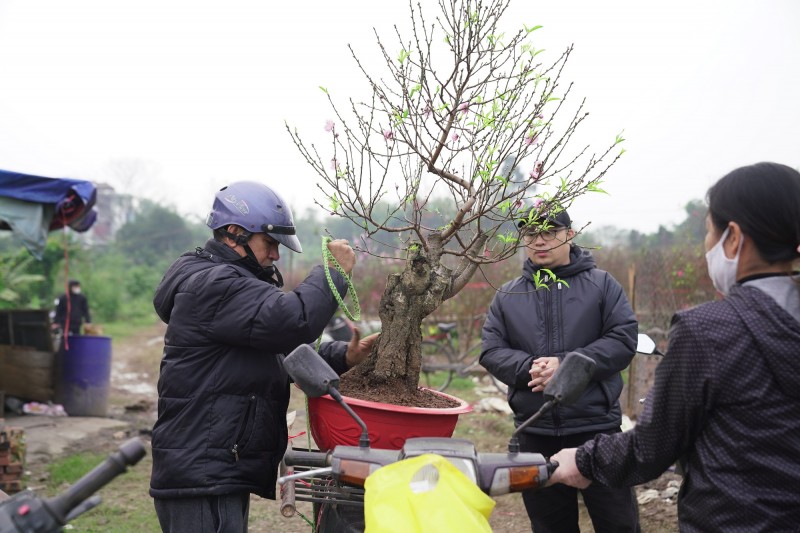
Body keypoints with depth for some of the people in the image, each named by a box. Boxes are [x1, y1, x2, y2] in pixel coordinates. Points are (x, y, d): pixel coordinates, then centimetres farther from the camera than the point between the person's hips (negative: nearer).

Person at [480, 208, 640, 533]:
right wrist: (529, 368, -18)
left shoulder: (601, 284, 1)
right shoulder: (508, 295, 8)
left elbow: (623, 339, -8)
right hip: (535, 434, 3)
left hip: (596, 427, -2)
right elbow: (491, 351, 2)